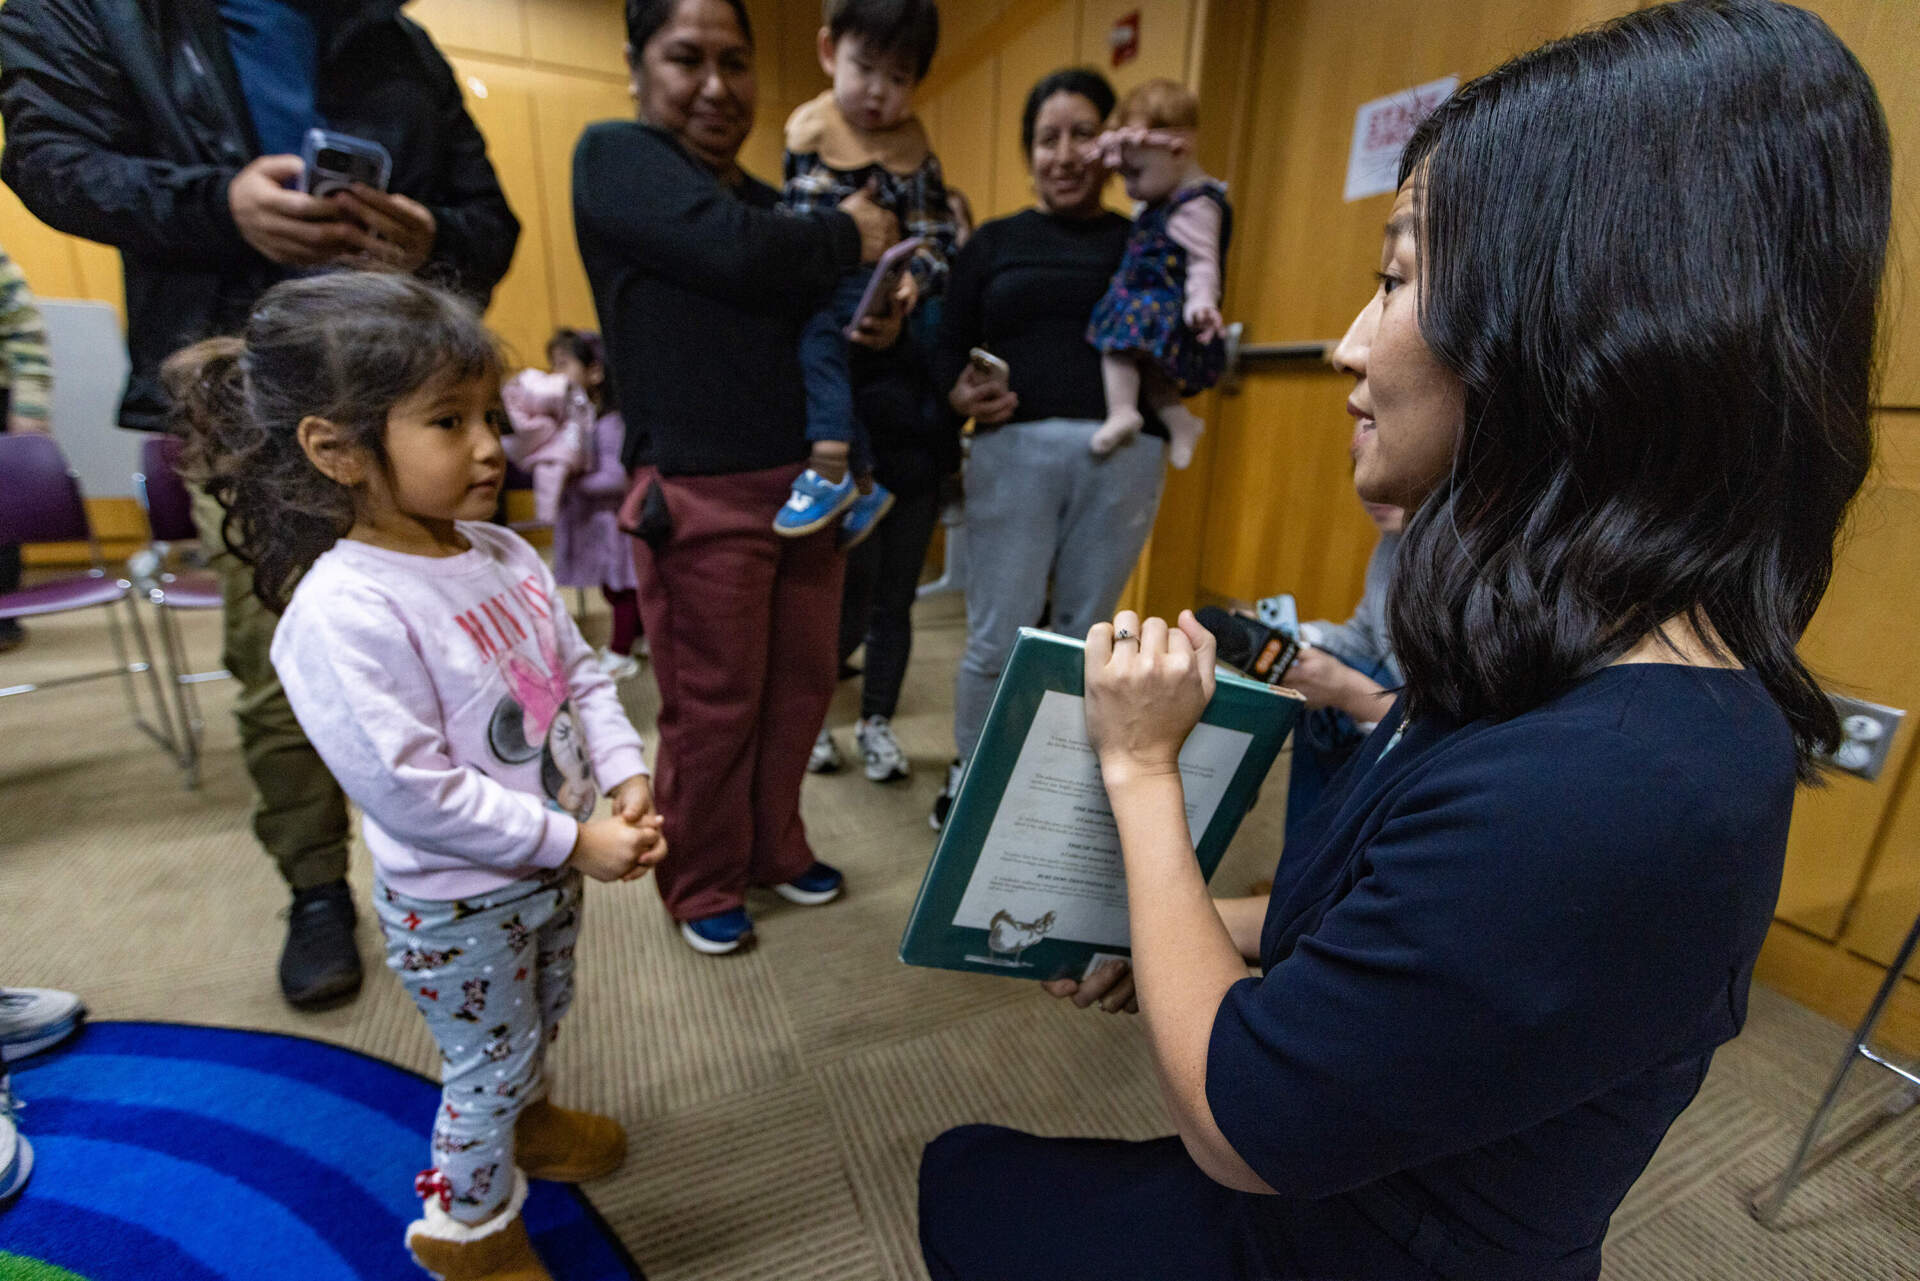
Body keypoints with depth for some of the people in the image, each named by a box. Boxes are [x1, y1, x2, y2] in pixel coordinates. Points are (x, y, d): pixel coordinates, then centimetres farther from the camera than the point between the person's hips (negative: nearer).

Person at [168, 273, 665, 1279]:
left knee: (539, 1017, 30)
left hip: (548, 865, 7)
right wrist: (573, 841, -26)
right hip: (456, 904, -7)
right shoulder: (342, 615, -29)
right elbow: (413, 792, -29)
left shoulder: (503, 554, -4)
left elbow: (581, 675, 2)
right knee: (490, 1056, 17)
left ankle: (525, 1118, 62)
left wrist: (625, 776, -11)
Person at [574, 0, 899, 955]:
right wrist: (848, 236, -2)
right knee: (712, 711, 3)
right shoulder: (615, 154, 0)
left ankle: (775, 850, 33)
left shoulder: (773, 201, 20)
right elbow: (738, 255, -17)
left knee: (800, 689, 11)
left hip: (807, 485, 7)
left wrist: (875, 327, -1)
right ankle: (703, 888, 25)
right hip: (699, 497, -6)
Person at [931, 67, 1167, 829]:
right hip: (1014, 451, -1)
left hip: (1124, 456, 1)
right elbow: (948, 353, 9)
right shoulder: (993, 242, 15)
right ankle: (967, 773, 20)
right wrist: (963, 395, -15)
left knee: (1083, 638, 8)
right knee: (998, 638, -2)